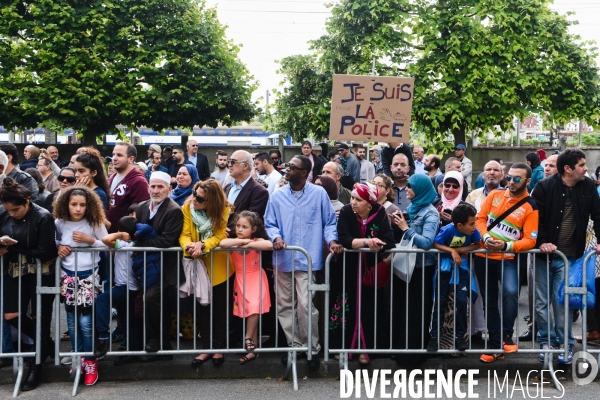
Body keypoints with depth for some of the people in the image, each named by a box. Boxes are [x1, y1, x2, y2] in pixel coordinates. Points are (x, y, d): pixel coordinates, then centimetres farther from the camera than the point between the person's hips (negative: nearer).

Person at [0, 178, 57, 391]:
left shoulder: (43, 217, -19)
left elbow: (44, 253, -21)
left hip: (41, 272, -5)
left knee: (42, 317, 5)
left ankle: (36, 367, 19)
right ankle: (46, 343, 28)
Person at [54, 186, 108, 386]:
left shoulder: (95, 223, -7)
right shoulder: (60, 223, -1)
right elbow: (53, 242, 13)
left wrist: (91, 240, -17)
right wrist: (58, 247, -8)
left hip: (88, 276, -3)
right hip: (68, 276, 3)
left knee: (85, 321, -5)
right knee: (72, 320, 10)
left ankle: (90, 362, 11)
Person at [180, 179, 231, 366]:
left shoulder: (224, 209, -17)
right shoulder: (187, 207, -12)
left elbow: (219, 236, -19)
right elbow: (184, 235, -16)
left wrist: (202, 245, -37)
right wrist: (189, 246, -39)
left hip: (219, 267, -2)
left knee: (220, 308, 8)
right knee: (202, 308, 7)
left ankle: (218, 348, 20)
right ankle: (207, 348, 17)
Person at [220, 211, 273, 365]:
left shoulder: (257, 241, -12)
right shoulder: (234, 242, -7)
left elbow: (269, 245, -34)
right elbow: (222, 243, -30)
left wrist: (249, 244, -28)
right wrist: (242, 241, -25)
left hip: (256, 280, -3)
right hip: (241, 281, 3)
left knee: (254, 308, -20)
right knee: (248, 312, 7)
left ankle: (248, 339, -5)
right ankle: (254, 349, 14)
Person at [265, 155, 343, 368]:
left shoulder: (319, 194, 1)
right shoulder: (277, 196, 8)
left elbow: (329, 222, 4)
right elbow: (269, 223, 7)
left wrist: (332, 240, -14)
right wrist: (276, 237, -13)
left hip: (307, 258, -4)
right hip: (283, 258, 4)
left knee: (305, 305, -10)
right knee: (285, 305, 10)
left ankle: (312, 349, 5)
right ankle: (294, 344, 25)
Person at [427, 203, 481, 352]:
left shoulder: (474, 231, -19)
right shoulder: (448, 230, -25)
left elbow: (477, 245, -11)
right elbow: (435, 244, -19)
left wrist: (460, 250, -23)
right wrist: (452, 251, -30)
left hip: (462, 266, 2)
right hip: (445, 266, -2)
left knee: (461, 300, -5)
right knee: (440, 301, 3)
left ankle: (460, 336, 8)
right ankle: (434, 336, 12)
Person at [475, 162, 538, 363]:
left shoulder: (531, 207, -8)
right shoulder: (494, 195, 3)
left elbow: (530, 240, -13)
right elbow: (480, 218, 3)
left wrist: (506, 245, -27)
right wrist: (486, 237, -16)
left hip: (508, 258, -4)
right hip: (484, 256, 4)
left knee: (510, 292, -29)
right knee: (489, 302, 10)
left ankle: (507, 336, -10)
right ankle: (495, 346, 21)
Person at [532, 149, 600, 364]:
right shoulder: (545, 186, -9)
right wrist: (541, 242, -17)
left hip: (568, 256, 1)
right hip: (544, 253, -1)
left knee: (563, 302, 0)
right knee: (542, 302, 6)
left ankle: (565, 345, 12)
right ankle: (546, 340, 21)